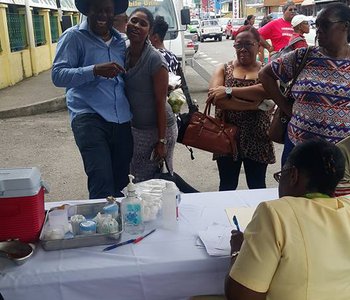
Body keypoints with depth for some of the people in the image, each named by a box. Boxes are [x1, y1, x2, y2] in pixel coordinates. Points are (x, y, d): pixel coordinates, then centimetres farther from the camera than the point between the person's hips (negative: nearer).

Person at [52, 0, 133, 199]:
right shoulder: (74, 36, 0)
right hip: (89, 117, -6)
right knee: (102, 182, -18)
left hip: (122, 120, 6)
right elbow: (58, 75, -9)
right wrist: (95, 70, -22)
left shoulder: (119, 41, 17)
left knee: (120, 182, 10)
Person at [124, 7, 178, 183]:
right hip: (135, 128, 6)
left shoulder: (155, 59, -19)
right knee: (138, 180, 16)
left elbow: (160, 102, -18)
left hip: (158, 128, -6)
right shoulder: (124, 54, -1)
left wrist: (161, 141, -18)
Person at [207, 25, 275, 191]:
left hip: (257, 138, 0)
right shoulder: (224, 70, 2)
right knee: (227, 187, 14)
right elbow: (215, 98, -17)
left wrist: (229, 91, -25)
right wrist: (255, 104, -22)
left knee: (257, 187, 14)